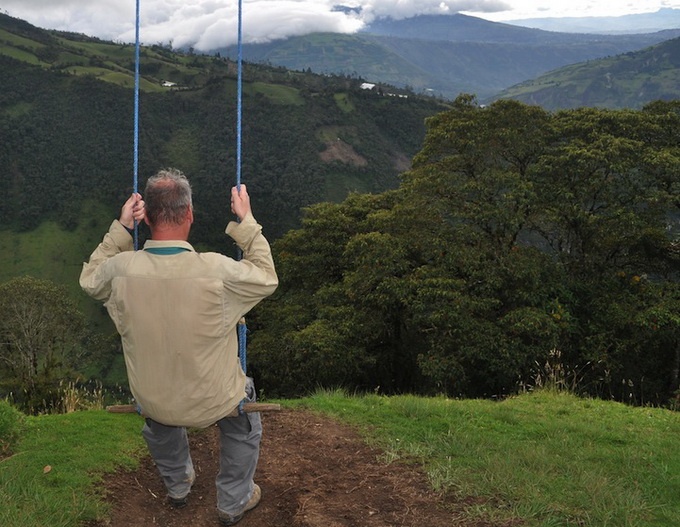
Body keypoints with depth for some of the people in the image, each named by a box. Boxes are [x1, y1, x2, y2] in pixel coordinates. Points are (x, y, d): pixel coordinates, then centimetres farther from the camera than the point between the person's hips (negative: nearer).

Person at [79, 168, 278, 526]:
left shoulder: (120, 270, -21)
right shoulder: (217, 271, -29)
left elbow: (90, 279, 5)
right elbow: (267, 278, -8)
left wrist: (121, 228, 2)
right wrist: (246, 222, -4)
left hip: (152, 403, 3)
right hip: (213, 403, -2)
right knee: (243, 418, 32)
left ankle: (177, 485, 56)